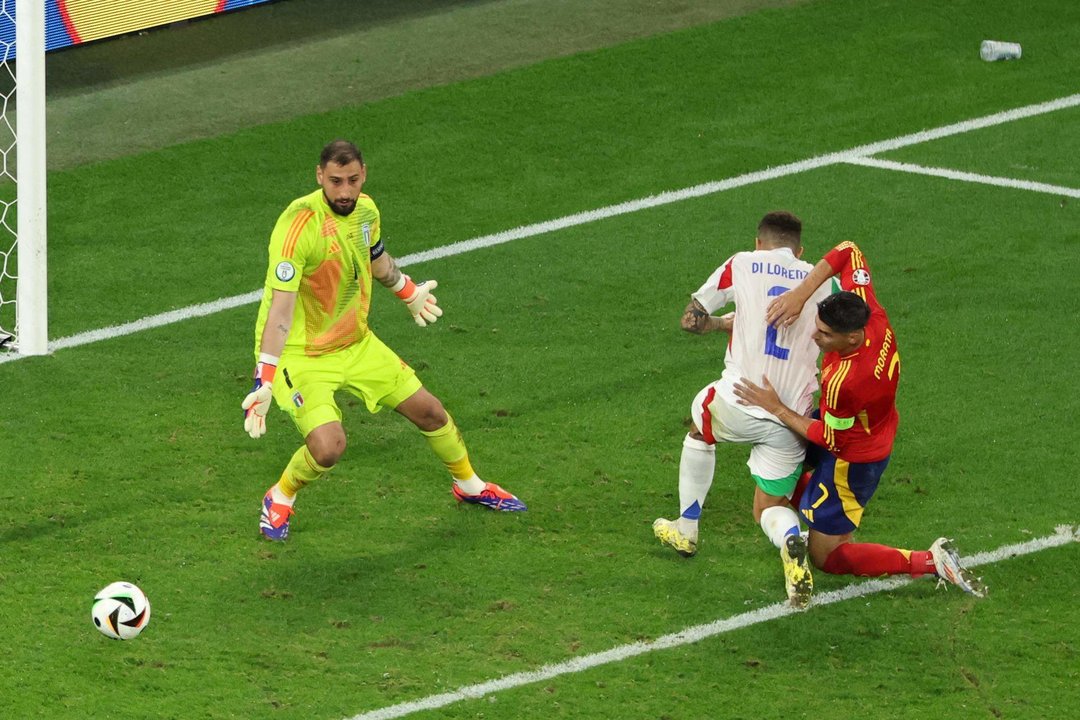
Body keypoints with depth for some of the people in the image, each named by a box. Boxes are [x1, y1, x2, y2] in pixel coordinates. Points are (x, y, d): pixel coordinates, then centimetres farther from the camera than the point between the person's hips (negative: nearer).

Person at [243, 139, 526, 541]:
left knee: (430, 412, 12)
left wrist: (408, 292, 36)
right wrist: (263, 381, -42)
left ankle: (470, 486, 41)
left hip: (356, 342, 7)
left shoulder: (365, 211, -6)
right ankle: (279, 500, 6)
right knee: (328, 446, -26)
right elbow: (280, 309, -35)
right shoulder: (299, 225, -30)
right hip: (300, 354, -7)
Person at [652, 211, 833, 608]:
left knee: (699, 431, 35)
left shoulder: (742, 265, 4)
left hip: (738, 403, -2)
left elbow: (691, 320, 8)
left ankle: (685, 529, 41)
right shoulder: (822, 281, 10)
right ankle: (792, 542, -19)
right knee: (770, 508, 17)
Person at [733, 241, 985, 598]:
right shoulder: (869, 312, -25)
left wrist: (777, 408, -18)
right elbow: (849, 252, -13)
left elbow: (828, 438, -24)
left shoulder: (845, 381, -43)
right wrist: (801, 294, -22)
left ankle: (933, 562, 0)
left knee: (827, 557, 5)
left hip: (852, 459, -9)